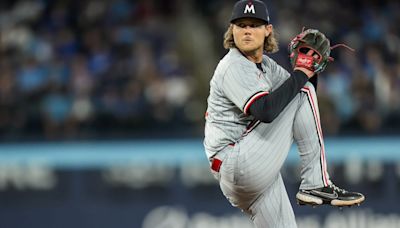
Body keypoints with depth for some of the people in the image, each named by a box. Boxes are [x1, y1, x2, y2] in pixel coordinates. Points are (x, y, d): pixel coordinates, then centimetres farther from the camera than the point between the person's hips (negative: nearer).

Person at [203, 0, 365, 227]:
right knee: (303, 92, -9)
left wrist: (312, 69, -1)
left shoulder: (266, 65, 17)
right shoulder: (234, 67, -12)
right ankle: (316, 184, -11)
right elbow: (265, 110, -28)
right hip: (236, 164, -10)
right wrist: (301, 73, -20)